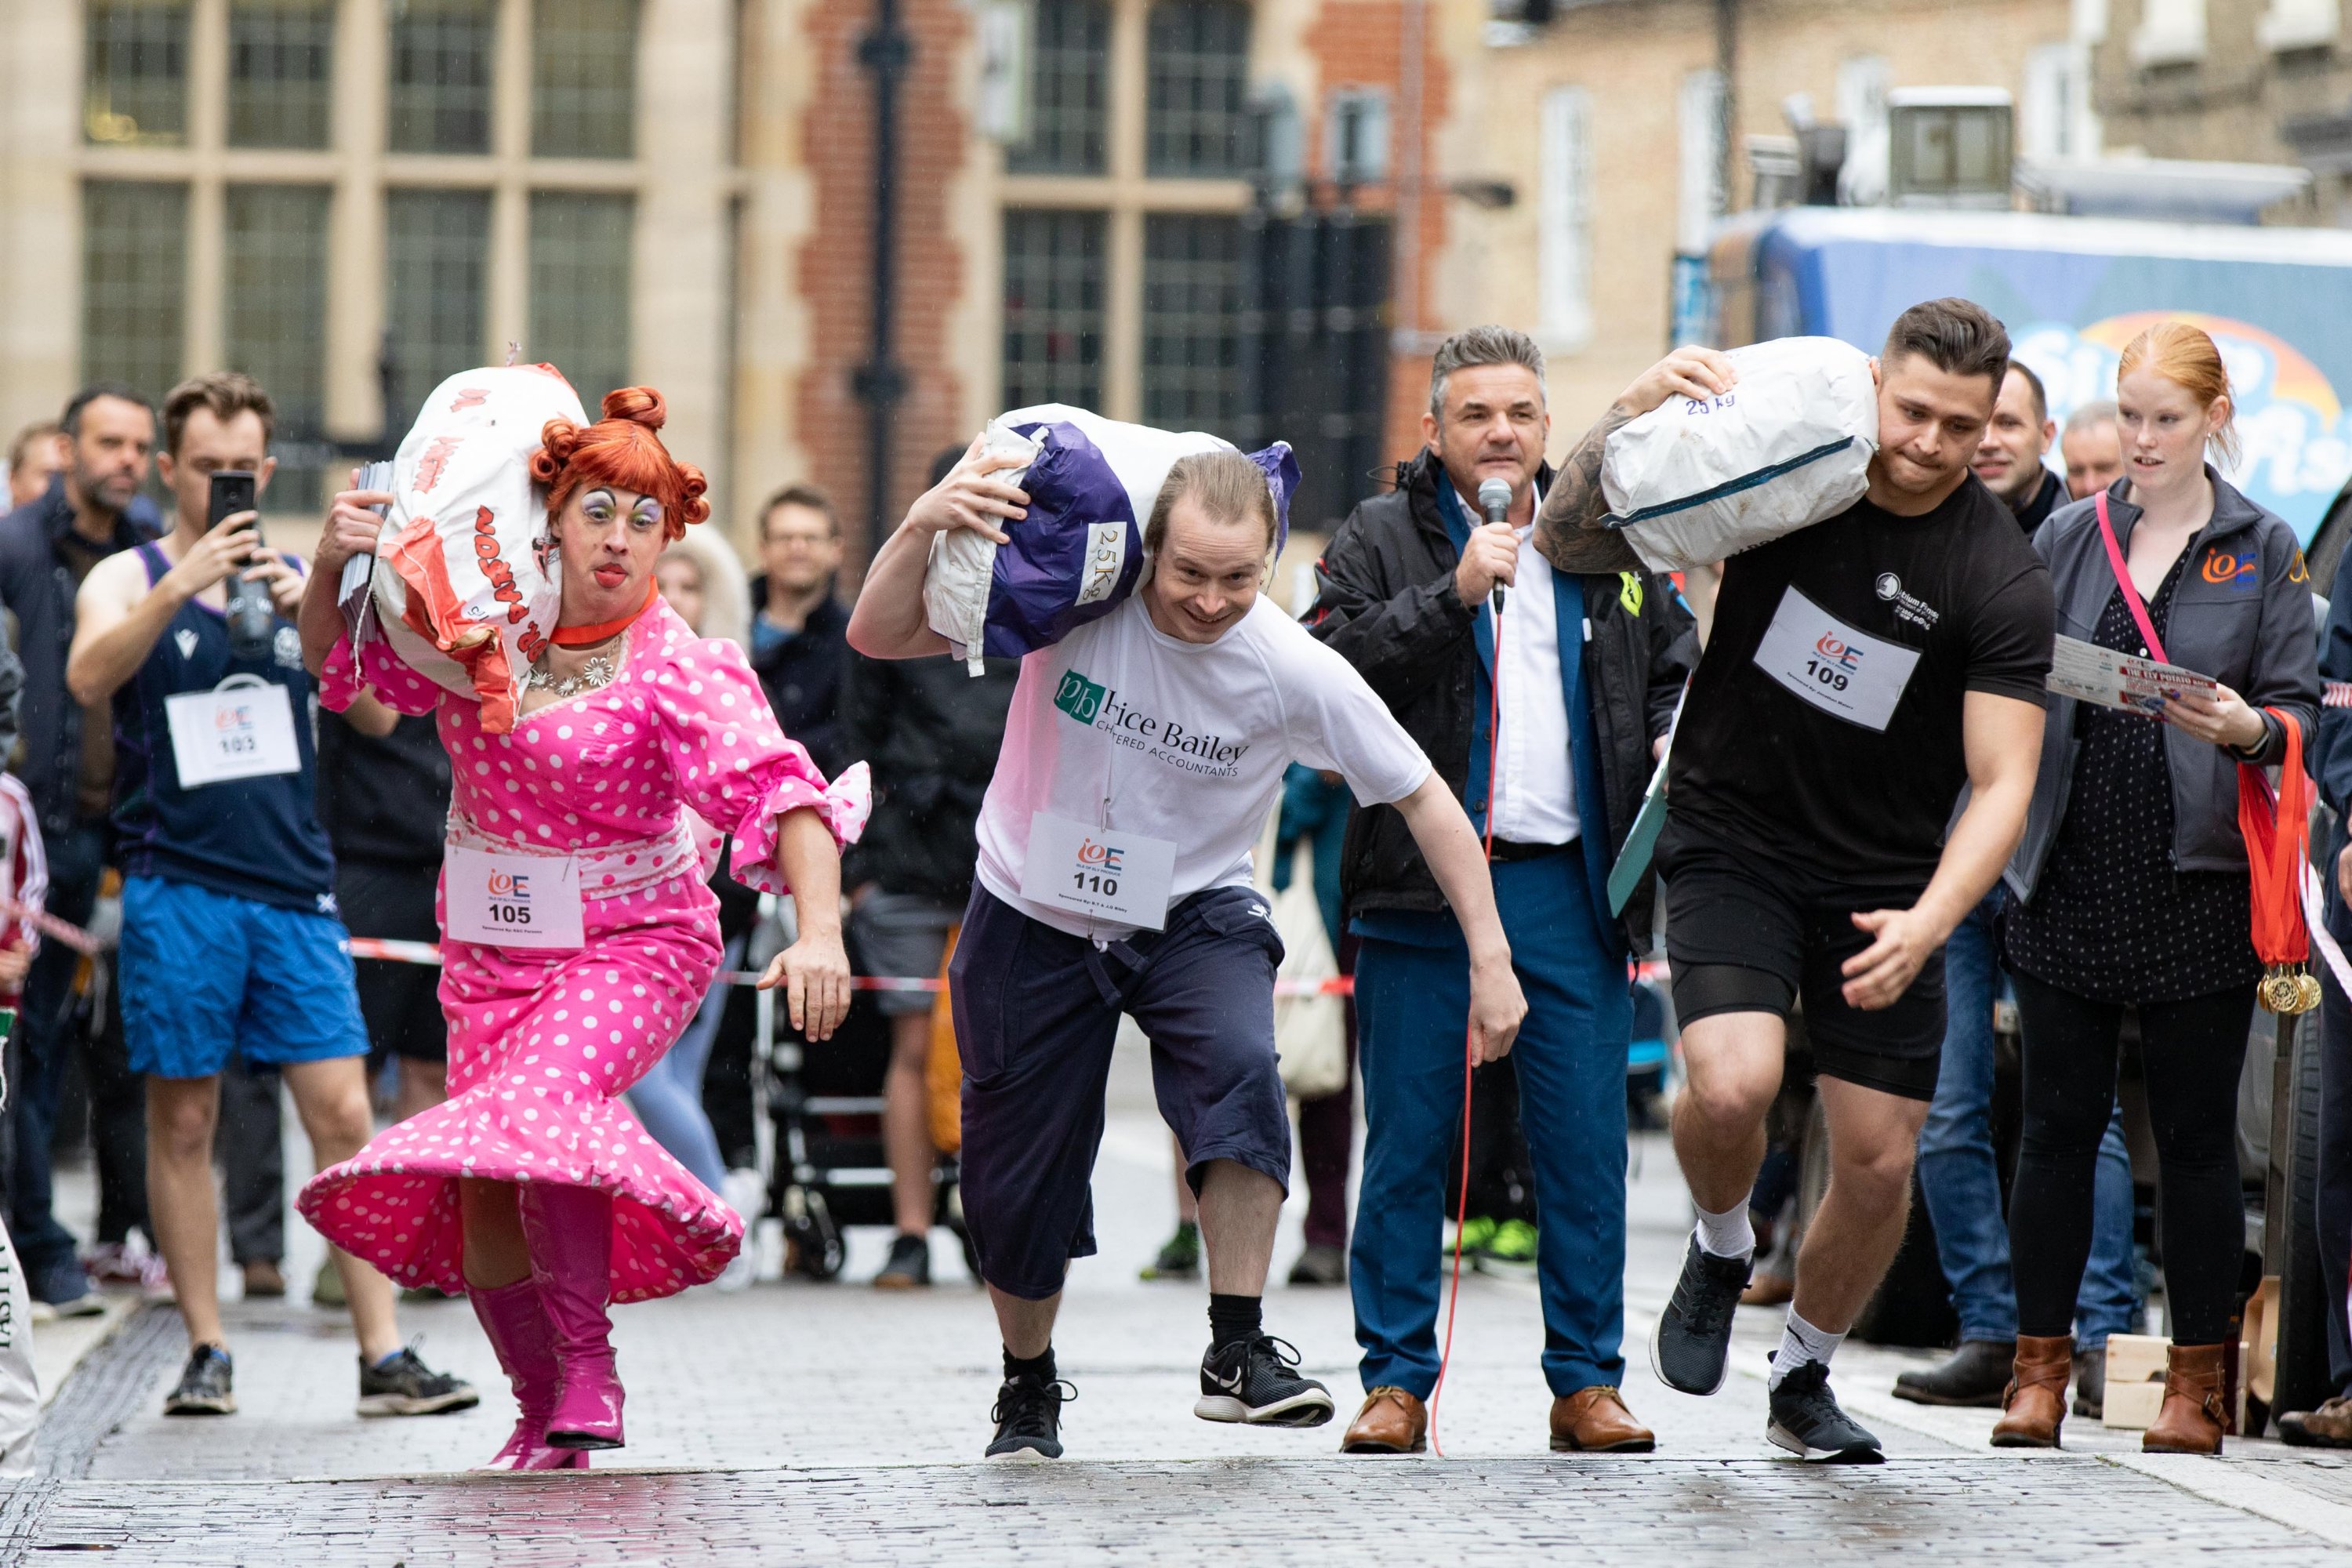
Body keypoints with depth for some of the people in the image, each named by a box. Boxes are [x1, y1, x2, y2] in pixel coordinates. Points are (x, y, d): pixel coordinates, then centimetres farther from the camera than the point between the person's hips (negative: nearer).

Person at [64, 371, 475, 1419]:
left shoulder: (302, 581, 13)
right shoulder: (129, 580, 4)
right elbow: (89, 678, -16)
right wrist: (181, 585, -27)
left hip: (293, 888, 2)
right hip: (177, 890, -2)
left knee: (343, 1116, -3)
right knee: (183, 1121, 2)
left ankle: (383, 1358, -3)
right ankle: (207, 1353, 10)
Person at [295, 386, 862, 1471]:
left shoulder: (677, 668, -17)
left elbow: (777, 789, -29)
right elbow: (336, 659, 11)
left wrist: (820, 932, -44)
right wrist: (333, 565, -11)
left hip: (631, 942, -5)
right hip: (488, 945, 5)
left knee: (541, 1105, -31)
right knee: (480, 1194, 0)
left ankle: (588, 1368, -16)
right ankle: (544, 1416, 19)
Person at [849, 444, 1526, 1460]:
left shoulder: (1295, 671, -20)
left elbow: (1422, 797, -9)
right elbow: (878, 636, -18)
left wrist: (1490, 959, -12)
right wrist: (924, 526, -37)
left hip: (1193, 918, -1)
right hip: (1035, 916, 1)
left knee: (1240, 1070, -31)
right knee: (1014, 1180, 6)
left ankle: (1237, 1351, -25)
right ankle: (1028, 1390, 33)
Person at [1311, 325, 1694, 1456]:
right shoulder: (1379, 542, 3)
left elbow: (1674, 668, 25)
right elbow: (1333, 670, -12)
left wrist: (1670, 744, 4)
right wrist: (1454, 591, -18)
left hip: (1571, 889, 3)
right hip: (1423, 889, -2)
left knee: (1584, 1144, 3)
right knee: (1408, 1146, 2)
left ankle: (1587, 1380, 11)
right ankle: (1397, 1381, 9)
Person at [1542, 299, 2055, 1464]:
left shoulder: (2000, 578, -13)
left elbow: (2001, 786, -15)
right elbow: (1566, 543, -5)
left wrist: (1928, 924, -32)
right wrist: (1634, 412, -23)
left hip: (1886, 878, 1)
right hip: (1731, 839, -1)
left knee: (1879, 1163, 1)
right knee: (1733, 1086, -25)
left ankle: (1804, 1379, 29)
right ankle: (1720, 1252, 9)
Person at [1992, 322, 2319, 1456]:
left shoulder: (2264, 551, 4)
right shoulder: (2066, 538, 11)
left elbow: (2299, 707, 1)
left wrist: (2244, 726, -20)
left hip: (2197, 881, -2)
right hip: (2071, 873, 2)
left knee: (2196, 1132, 2)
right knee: (2059, 1122, 4)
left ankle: (2196, 1380, 10)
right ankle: (2039, 1369, 12)